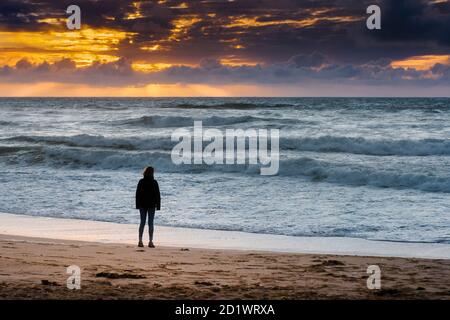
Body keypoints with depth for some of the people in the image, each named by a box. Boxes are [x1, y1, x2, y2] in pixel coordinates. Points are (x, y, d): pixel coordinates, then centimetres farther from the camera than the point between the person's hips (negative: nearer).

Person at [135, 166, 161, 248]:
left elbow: (137, 194, 1)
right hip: (151, 205, -2)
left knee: (142, 223, 8)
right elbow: (158, 195, -5)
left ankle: (140, 241, 6)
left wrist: (137, 205, 6)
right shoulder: (154, 182, -7)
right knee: (150, 223, 1)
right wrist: (158, 205, 1)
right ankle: (150, 242, -2)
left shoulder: (141, 182, 0)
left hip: (142, 205, 2)